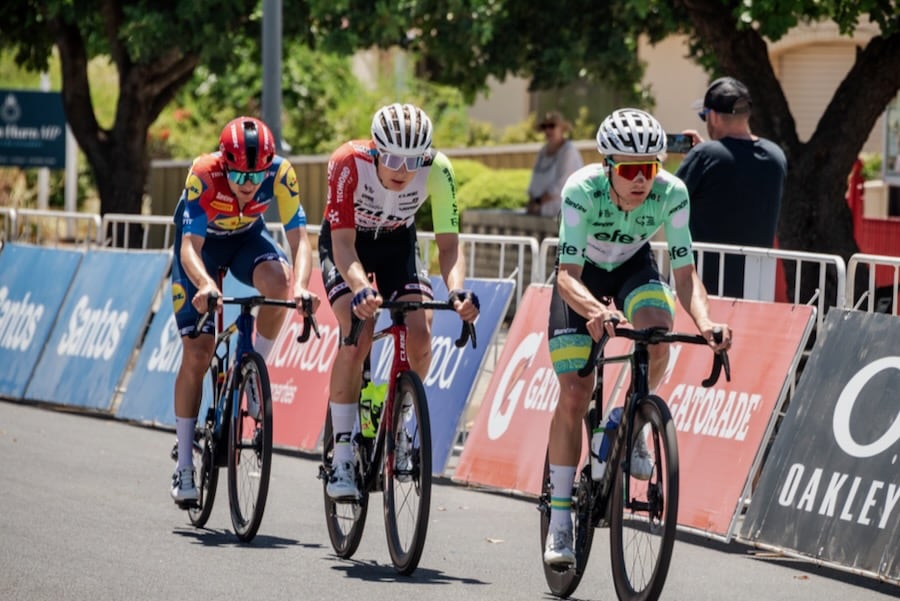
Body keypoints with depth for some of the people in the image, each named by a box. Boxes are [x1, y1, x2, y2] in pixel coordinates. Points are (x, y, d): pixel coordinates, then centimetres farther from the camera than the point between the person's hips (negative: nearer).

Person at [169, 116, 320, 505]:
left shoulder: (280, 173, -30)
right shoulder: (203, 174, -36)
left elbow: (298, 238, -32)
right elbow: (190, 246, -41)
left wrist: (301, 286, -52)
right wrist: (206, 284, -61)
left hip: (247, 237, 2)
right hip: (202, 241, -2)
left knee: (277, 280, -35)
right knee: (197, 353, -7)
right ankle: (184, 466, 3)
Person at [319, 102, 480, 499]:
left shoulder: (437, 169, -28)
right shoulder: (348, 163, -34)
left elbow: (448, 244, -24)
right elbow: (343, 243, -34)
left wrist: (457, 291, -44)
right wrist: (361, 288, -53)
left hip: (398, 242, 2)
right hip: (346, 242, -2)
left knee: (419, 337, -20)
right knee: (358, 335, -26)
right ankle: (342, 455, -18)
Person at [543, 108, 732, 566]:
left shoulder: (671, 193, -28)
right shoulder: (582, 190, -34)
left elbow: (684, 272, -24)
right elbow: (567, 274, -37)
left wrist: (704, 321, -44)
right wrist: (595, 311, -58)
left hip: (634, 268, 2)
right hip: (583, 273, -1)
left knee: (656, 333, -34)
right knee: (573, 395, -12)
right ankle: (559, 520, -2)